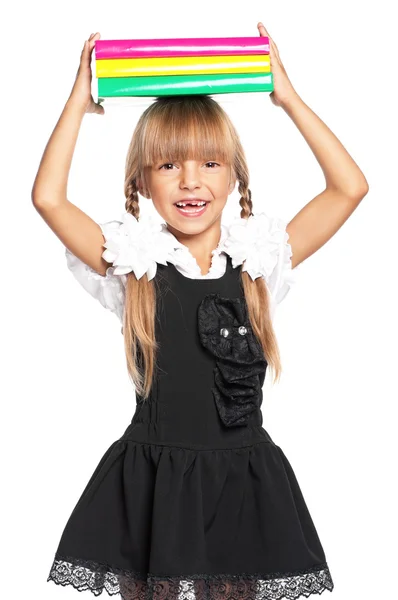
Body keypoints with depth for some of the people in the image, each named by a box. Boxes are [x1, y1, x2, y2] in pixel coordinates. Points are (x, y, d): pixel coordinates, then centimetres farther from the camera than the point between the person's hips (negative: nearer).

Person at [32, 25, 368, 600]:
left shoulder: (259, 258, 1)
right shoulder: (133, 261, -1)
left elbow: (350, 187, -2)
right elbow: (48, 197, -9)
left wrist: (289, 98, -2)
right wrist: (80, 100, -4)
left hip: (245, 481, 1)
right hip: (153, 482, 0)